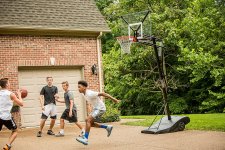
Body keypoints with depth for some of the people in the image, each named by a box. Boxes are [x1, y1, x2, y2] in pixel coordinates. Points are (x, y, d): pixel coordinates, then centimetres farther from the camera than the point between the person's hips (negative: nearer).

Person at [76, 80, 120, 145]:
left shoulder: (90, 94, -25)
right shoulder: (83, 94, 3)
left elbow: (102, 94, -23)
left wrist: (113, 99, -19)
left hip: (100, 108, -10)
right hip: (95, 109, 10)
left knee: (88, 120, -19)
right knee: (90, 123, 10)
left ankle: (85, 139, -19)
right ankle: (108, 127, 18)